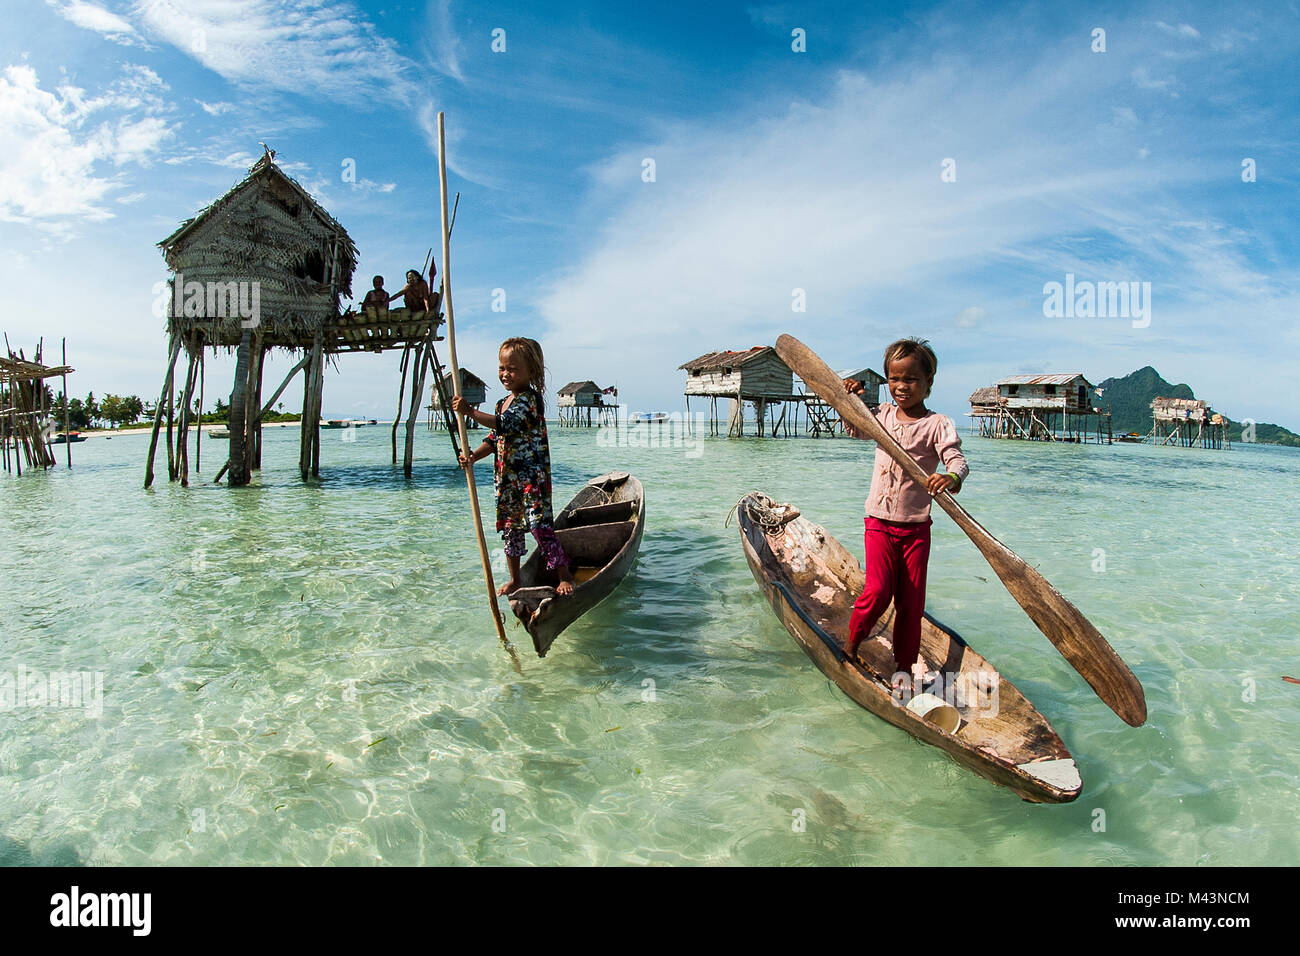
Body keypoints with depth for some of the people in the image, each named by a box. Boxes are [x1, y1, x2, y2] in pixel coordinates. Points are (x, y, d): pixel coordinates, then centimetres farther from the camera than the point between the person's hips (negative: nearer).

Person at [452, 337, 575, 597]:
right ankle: (514, 579, 28)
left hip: (532, 477, -9)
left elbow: (504, 424, -27)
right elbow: (494, 438, 16)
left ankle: (564, 576, 0)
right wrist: (472, 457, 0)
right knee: (510, 527, 14)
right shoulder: (503, 403, 15)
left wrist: (470, 411, -30)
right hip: (506, 478, 9)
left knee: (540, 526, -12)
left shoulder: (531, 398, -13)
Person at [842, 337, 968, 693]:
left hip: (917, 527, -1)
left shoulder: (937, 424, -6)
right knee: (877, 591, -13)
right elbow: (854, 429, 25)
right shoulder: (883, 415, 7)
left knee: (912, 601, 6)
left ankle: (904, 666, 22)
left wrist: (952, 478, -42)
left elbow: (957, 460, -19)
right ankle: (850, 644, 11)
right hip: (879, 522, 1)